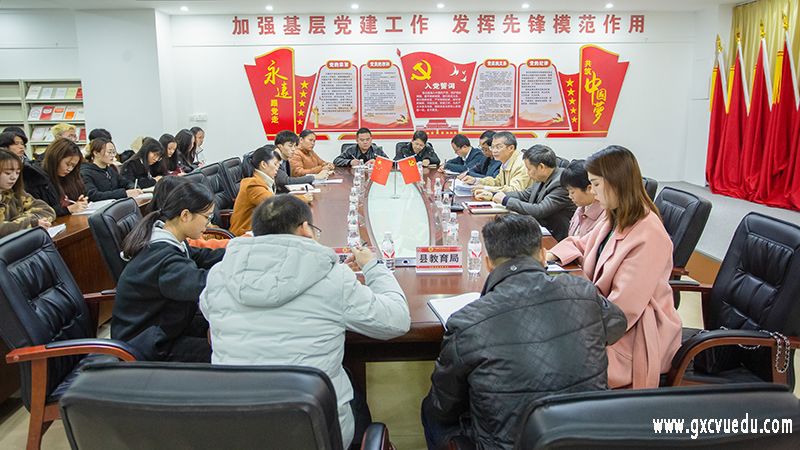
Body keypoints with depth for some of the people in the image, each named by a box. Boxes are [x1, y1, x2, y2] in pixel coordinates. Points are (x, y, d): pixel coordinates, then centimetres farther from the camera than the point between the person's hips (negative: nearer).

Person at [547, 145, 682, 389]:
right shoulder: (616, 219, 5)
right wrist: (550, 255, 3)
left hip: (638, 332, -9)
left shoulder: (649, 236, -23)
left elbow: (624, 307, -25)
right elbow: (582, 245, 22)